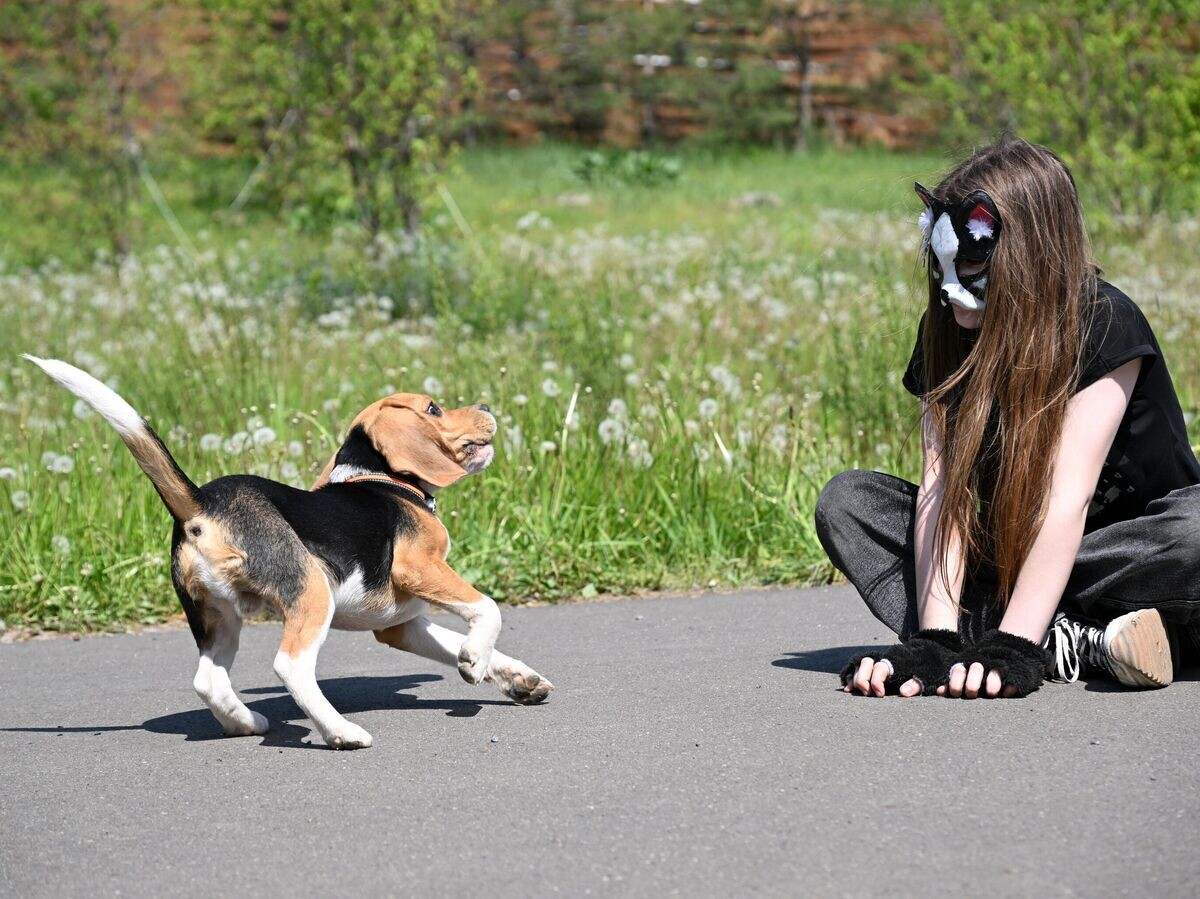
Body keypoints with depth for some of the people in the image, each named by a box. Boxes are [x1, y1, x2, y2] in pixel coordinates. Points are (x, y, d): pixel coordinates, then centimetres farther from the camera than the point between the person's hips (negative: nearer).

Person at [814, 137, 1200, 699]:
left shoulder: (1106, 325, -20)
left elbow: (1068, 497, -29)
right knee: (845, 503, -16)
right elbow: (941, 486, -16)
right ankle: (1077, 644, -30)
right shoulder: (947, 335, -6)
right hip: (1007, 554, 6)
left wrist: (1011, 650, -38)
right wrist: (935, 641, -30)